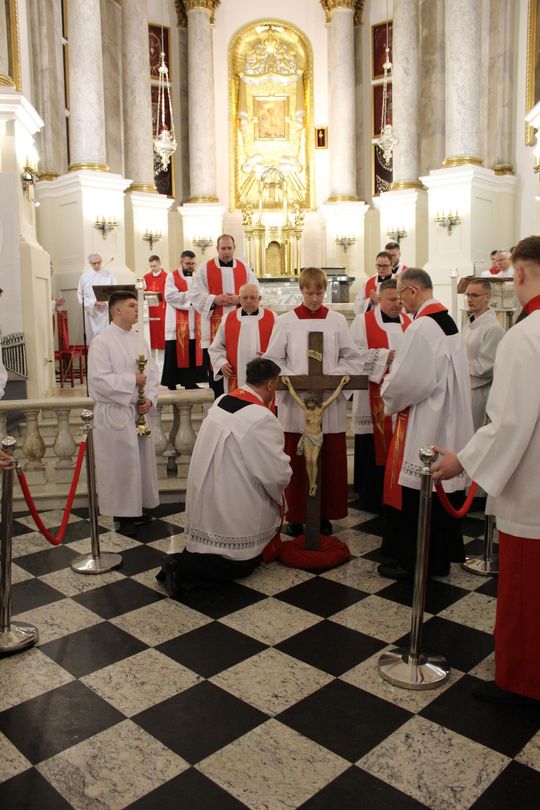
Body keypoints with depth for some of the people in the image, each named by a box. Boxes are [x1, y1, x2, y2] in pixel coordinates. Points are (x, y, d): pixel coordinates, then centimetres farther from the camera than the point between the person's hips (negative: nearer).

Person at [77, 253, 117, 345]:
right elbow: (81, 295, 1)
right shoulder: (84, 276, 3)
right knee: (93, 339, 2)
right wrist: (94, 303, -12)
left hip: (106, 311, 0)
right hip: (91, 312, 0)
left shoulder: (108, 275, 4)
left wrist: (105, 303, -14)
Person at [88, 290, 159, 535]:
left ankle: (137, 508, 26)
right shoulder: (102, 341, -10)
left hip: (139, 412, 7)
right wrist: (132, 379, -16)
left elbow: (152, 373, 8)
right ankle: (122, 513, 15)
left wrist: (150, 399, -7)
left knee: (142, 461, 12)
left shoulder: (139, 340, 10)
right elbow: (98, 380, -19)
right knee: (120, 464, 1)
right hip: (114, 413, -6)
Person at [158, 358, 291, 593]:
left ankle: (189, 558, 3)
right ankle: (183, 568, -6)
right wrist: (278, 497, 3)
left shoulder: (220, 401, 0)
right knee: (243, 564, 11)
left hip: (204, 505, 7)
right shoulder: (263, 419, -22)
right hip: (233, 510, -7)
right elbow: (279, 474, -19)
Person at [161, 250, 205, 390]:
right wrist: (190, 295, -11)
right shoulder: (172, 276, 0)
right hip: (177, 322, -4)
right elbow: (170, 296, -12)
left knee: (193, 352, 2)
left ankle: (190, 381, 10)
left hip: (195, 321, 4)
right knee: (175, 352, -3)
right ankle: (172, 382, 3)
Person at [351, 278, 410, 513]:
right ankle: (372, 497, 12)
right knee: (374, 447, 0)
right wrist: (384, 356, -17)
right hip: (374, 397, -4)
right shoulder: (363, 321, 0)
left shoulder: (409, 322, 13)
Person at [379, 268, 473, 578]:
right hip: (450, 423, 9)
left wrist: (390, 398, -1)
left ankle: (412, 563, 14)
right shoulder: (448, 321, 10)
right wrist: (398, 365, 12)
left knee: (418, 498, 2)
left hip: (426, 426, -9)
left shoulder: (422, 327, -19)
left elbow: (407, 381, -21)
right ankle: (441, 559, 26)